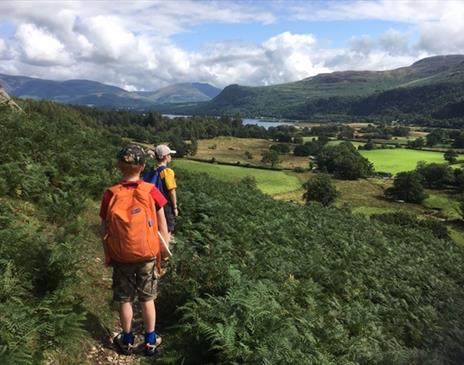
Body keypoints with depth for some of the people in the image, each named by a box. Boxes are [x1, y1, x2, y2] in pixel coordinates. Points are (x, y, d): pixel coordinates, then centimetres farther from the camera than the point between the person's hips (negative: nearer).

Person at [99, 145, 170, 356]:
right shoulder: (151, 192, -14)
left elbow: (105, 230, -5)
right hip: (147, 256, 0)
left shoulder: (110, 194, -12)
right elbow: (162, 228, -8)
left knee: (125, 300, 17)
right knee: (147, 299, 16)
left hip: (121, 257, 0)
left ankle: (127, 341, 32)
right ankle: (150, 341, 28)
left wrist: (107, 255, 9)